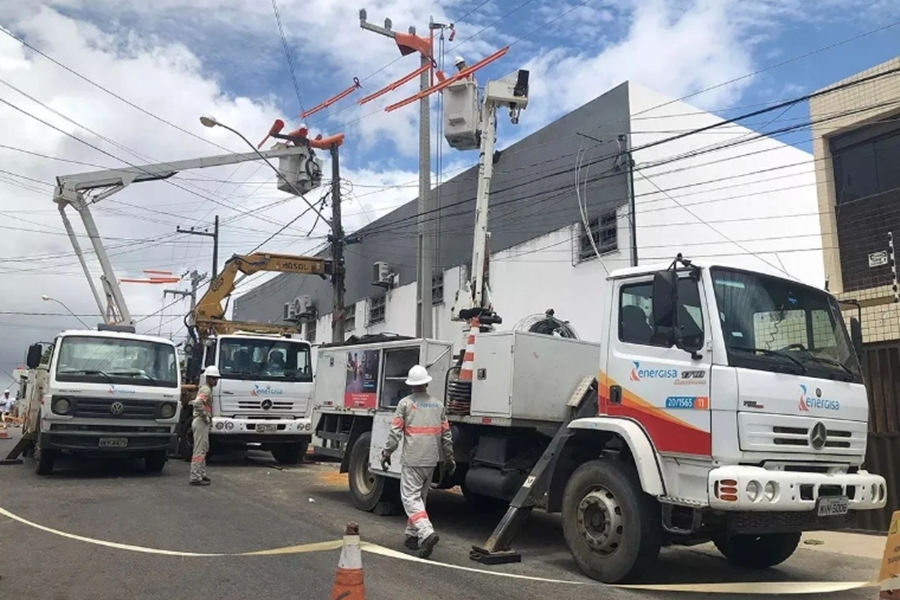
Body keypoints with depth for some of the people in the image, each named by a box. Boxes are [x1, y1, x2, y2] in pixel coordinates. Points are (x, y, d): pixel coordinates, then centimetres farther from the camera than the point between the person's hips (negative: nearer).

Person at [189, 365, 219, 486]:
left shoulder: (205, 389, 17)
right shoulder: (206, 390, -15)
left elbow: (194, 402, 31)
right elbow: (197, 404, -32)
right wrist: (205, 416, -22)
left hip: (203, 423, 11)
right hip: (201, 423, -11)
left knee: (204, 449, 17)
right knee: (199, 450, -9)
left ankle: (201, 474, 25)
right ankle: (195, 477, -8)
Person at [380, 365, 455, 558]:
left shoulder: (405, 403, -5)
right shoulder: (438, 405, 8)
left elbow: (395, 431, -8)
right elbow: (446, 434, 10)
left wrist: (387, 453, 1)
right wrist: (449, 458, 19)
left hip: (412, 460, -5)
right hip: (431, 460, 5)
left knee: (410, 498, -5)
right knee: (420, 497, 18)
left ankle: (427, 533, -22)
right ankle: (413, 535, 24)